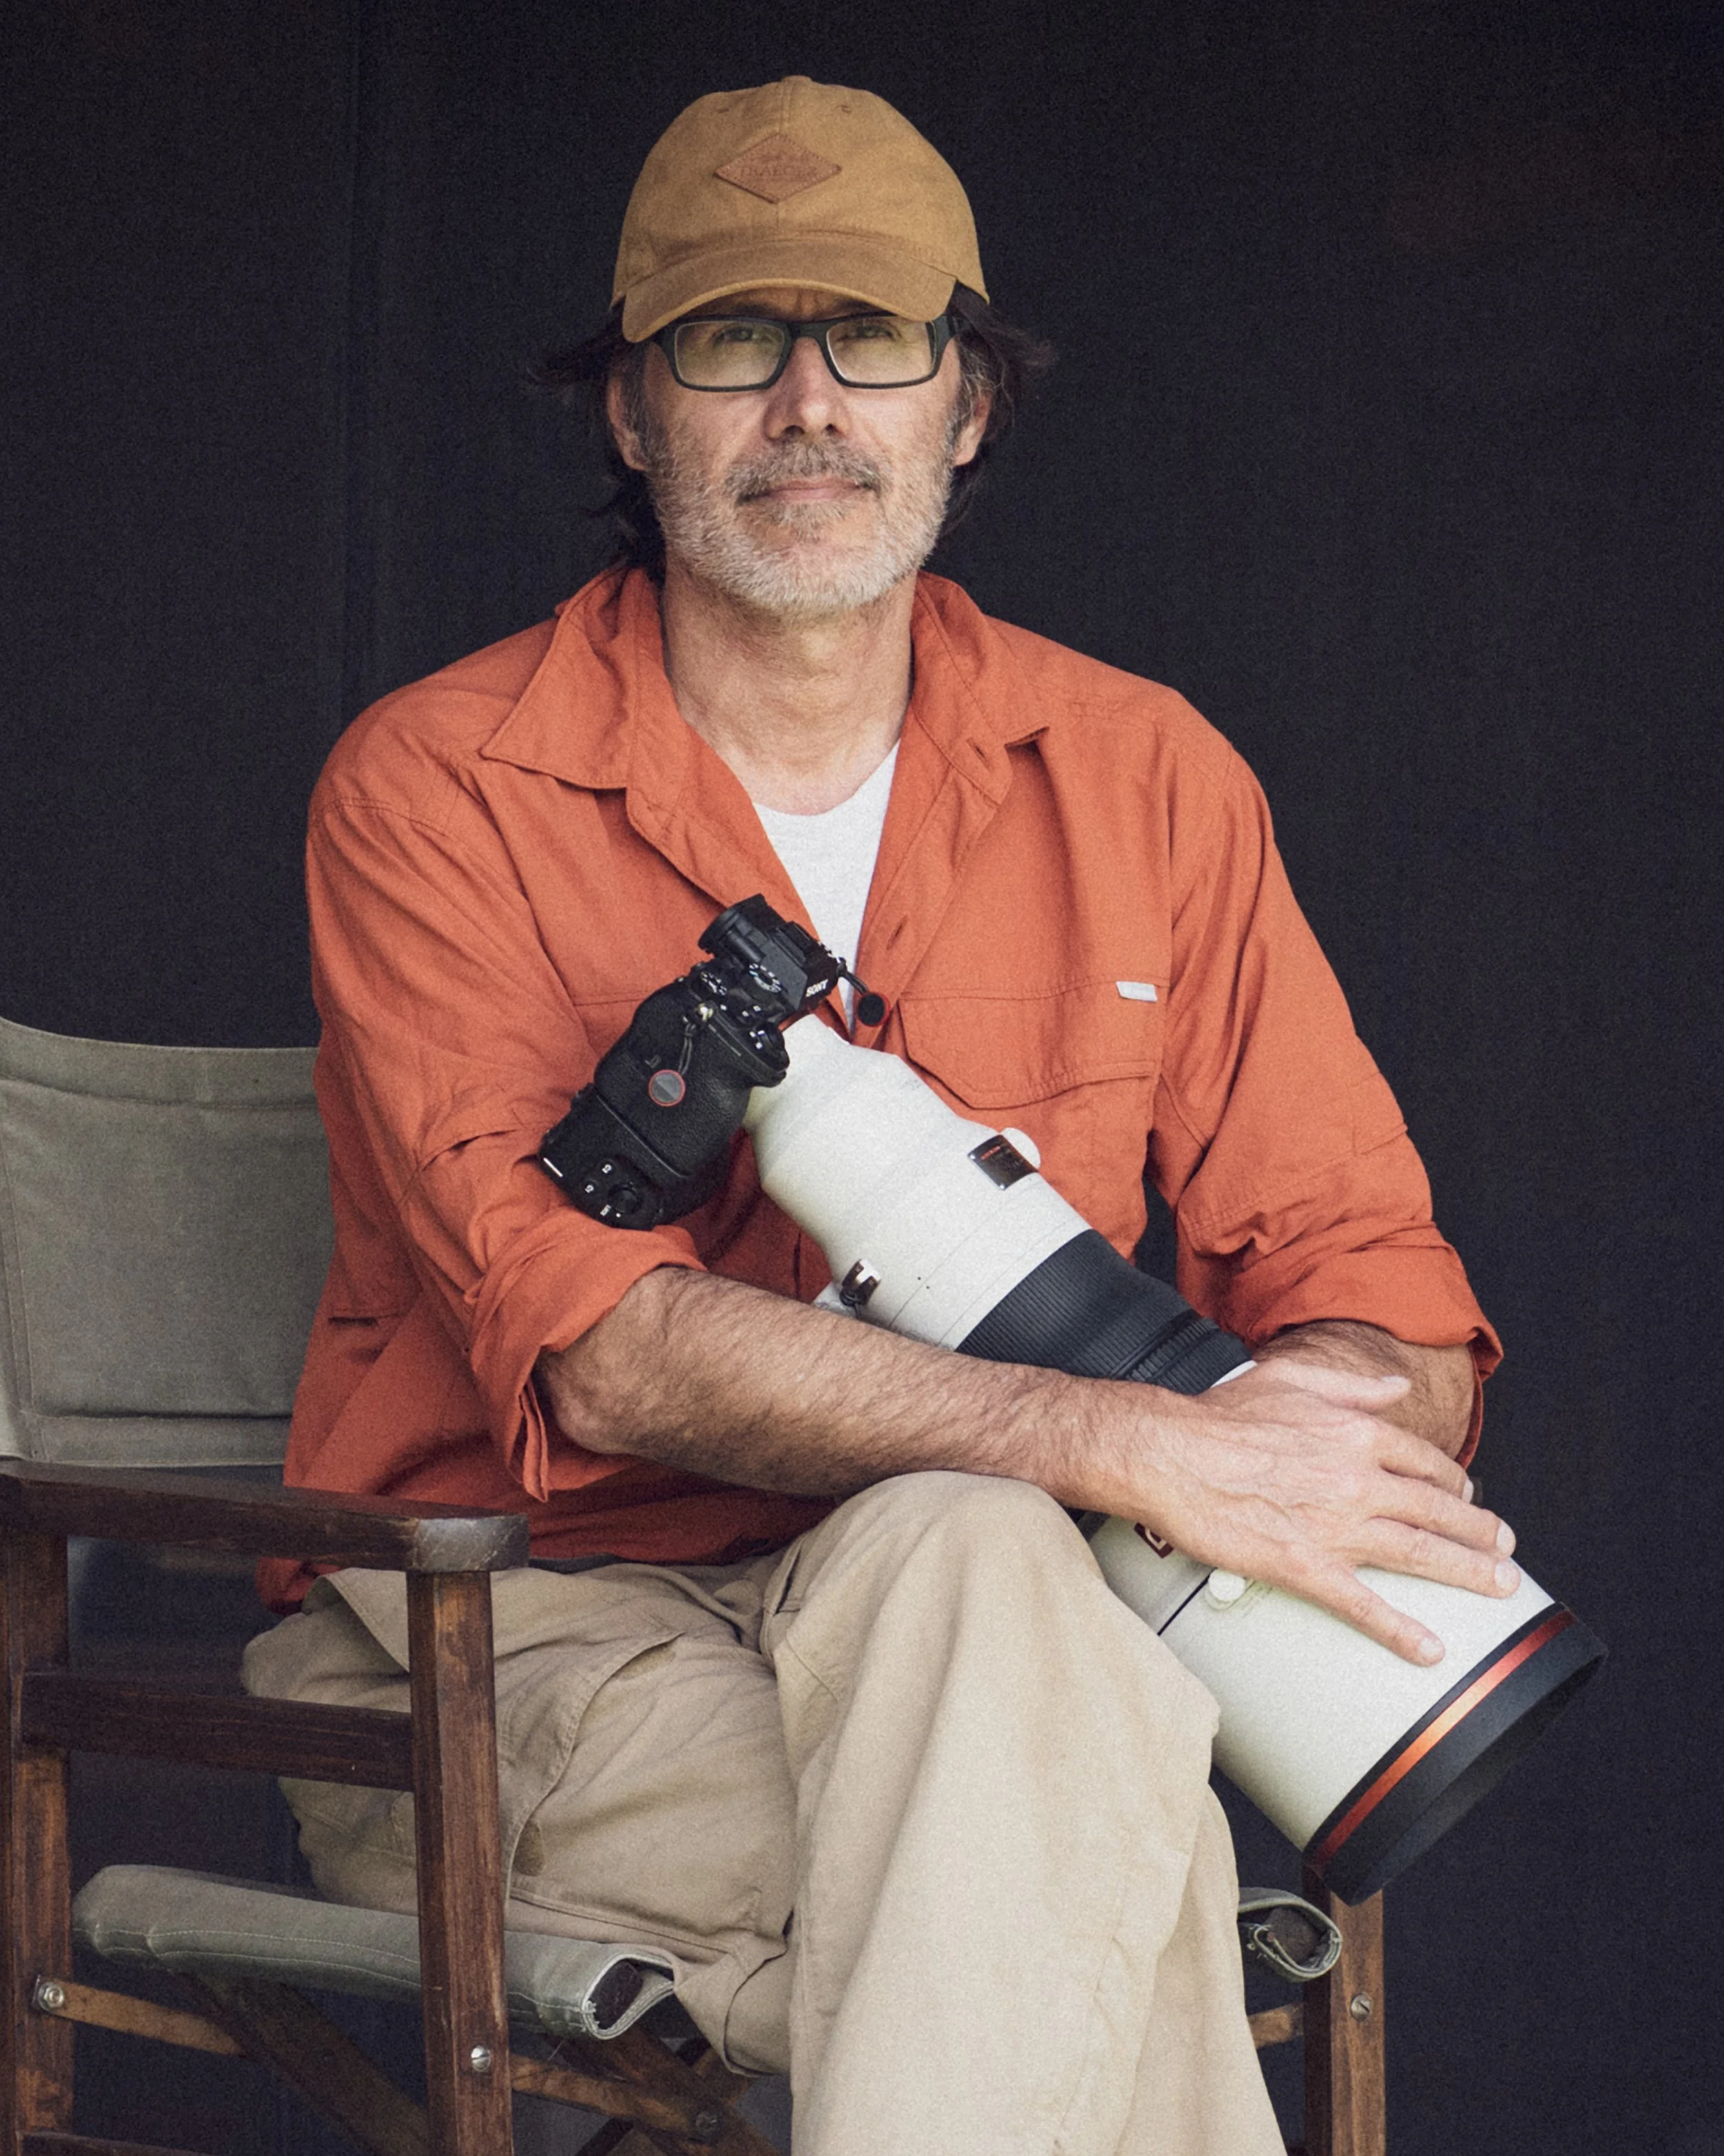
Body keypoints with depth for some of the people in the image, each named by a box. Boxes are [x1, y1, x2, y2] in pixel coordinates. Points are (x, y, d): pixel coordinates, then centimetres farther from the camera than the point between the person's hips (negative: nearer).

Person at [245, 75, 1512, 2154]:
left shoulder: (1142, 779, 9)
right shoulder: (432, 791, -4)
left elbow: (1374, 1286, 8)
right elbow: (587, 1340, -18)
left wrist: (1332, 1417, -19)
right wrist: (1136, 1448, -28)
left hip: (944, 1604, 3)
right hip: (520, 1642, -3)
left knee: (962, 1561, -35)